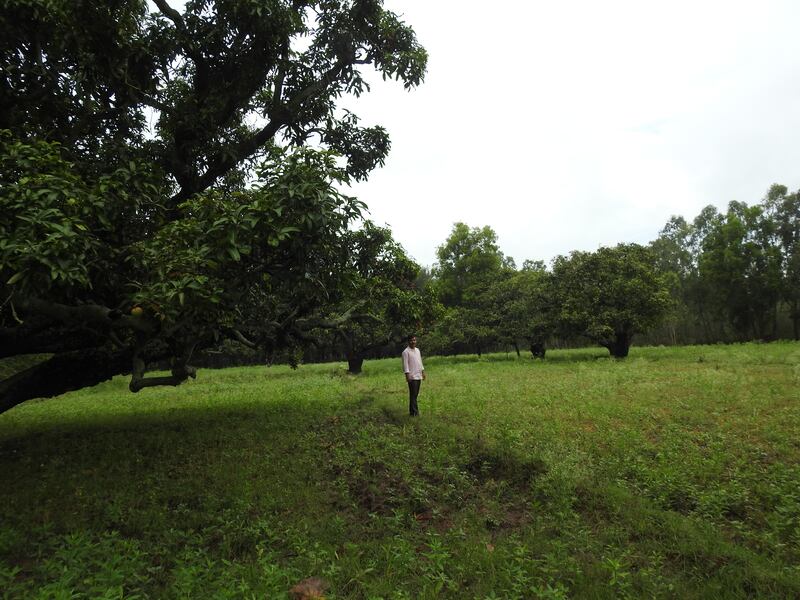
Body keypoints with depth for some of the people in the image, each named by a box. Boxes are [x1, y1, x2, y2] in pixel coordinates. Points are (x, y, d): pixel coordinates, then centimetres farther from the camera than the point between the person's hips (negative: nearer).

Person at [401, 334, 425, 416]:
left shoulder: (417, 350, 15)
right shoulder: (406, 352, -9)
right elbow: (405, 364, -13)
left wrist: (423, 372, 19)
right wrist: (407, 375, -18)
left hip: (418, 376, 8)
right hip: (412, 377, -8)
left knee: (416, 394, 10)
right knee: (413, 395, -8)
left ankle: (412, 410, 18)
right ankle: (414, 412, -6)